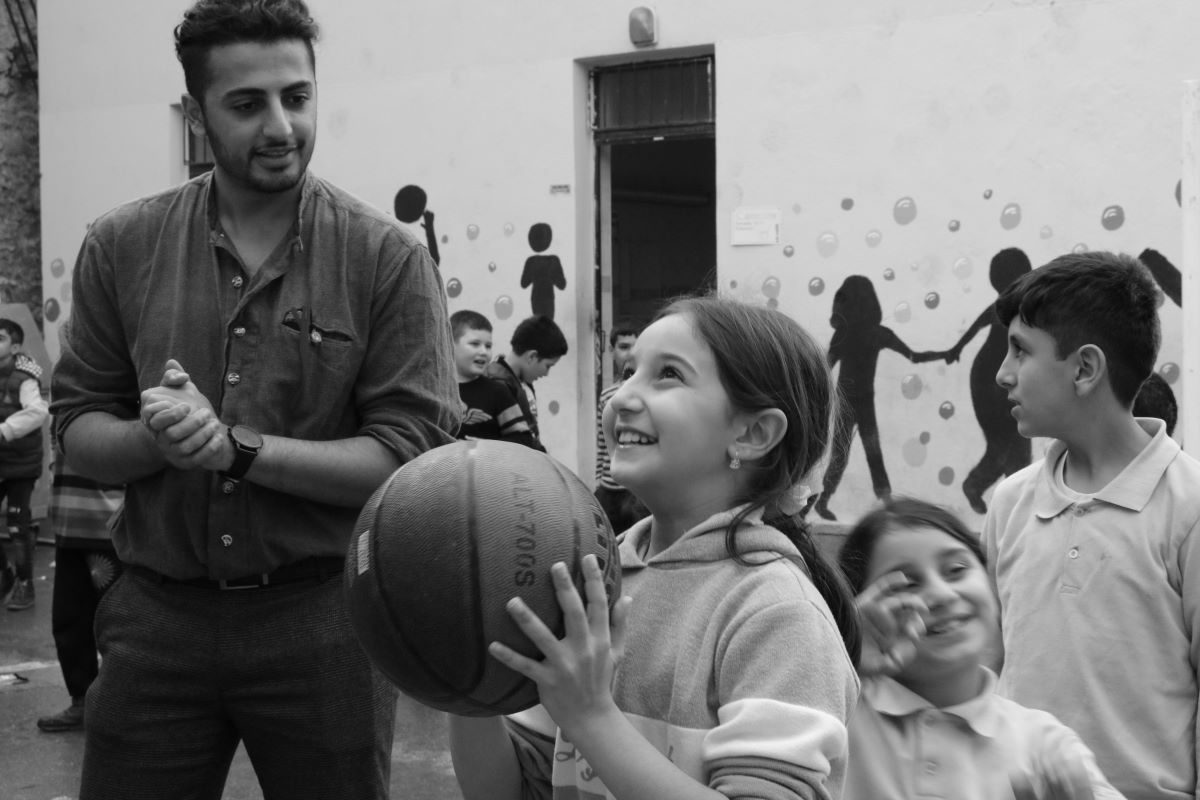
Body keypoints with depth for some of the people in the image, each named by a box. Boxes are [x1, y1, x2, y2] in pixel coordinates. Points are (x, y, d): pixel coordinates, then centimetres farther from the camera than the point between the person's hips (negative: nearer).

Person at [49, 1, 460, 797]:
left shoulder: (389, 257, -7)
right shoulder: (121, 246, 2)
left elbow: (414, 457, -12)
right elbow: (77, 430, 6)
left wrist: (237, 447, -20)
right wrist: (154, 438, -16)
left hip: (323, 617, -2)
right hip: (156, 613, 2)